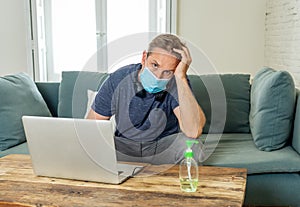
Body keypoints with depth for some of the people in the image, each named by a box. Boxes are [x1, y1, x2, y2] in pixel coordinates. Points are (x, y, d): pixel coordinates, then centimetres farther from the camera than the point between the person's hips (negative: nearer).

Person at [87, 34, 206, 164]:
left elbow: (194, 131, -36)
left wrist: (181, 77, -36)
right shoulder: (118, 80, -14)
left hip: (164, 146, -1)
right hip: (124, 145, 2)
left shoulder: (177, 83, -19)